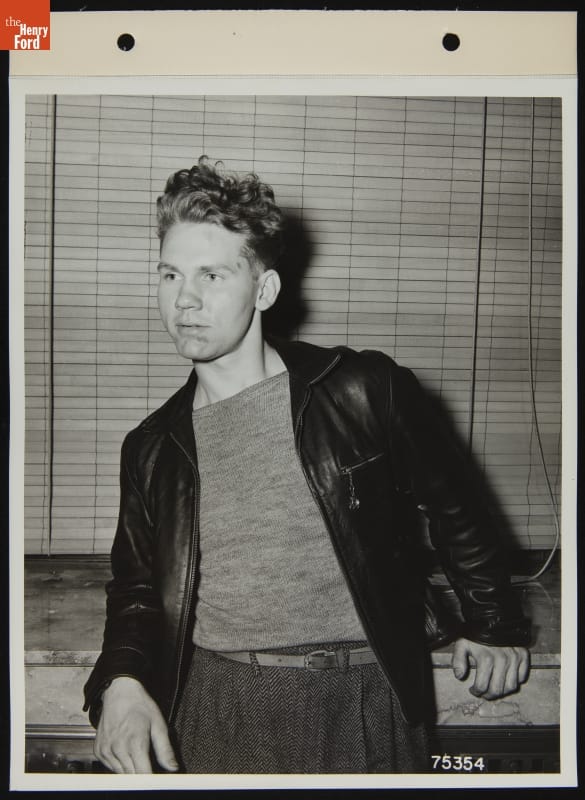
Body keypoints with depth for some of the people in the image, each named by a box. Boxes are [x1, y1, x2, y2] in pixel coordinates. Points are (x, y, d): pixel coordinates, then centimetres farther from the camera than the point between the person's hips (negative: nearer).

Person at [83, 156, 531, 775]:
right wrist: (119, 682, -9)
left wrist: (491, 623, 14)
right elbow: (137, 586, 11)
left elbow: (452, 504, 6)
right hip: (210, 711, 3)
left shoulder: (364, 391, -7)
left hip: (362, 703, -2)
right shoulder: (151, 448, 4)